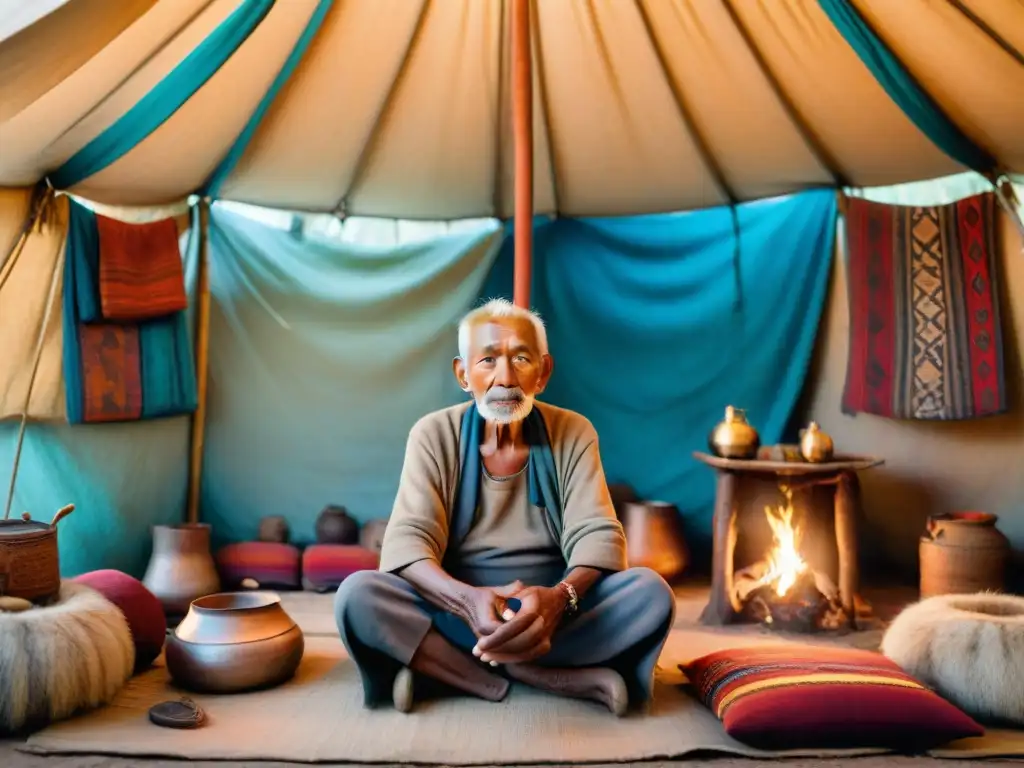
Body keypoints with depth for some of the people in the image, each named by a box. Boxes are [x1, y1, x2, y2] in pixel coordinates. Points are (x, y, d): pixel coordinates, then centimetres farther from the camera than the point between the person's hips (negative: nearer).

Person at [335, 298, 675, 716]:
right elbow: (407, 542, -14)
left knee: (651, 593, -26)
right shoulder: (433, 435, -3)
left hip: (552, 614, 1)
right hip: (455, 613, 0)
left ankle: (439, 668, -24)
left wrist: (559, 597, -35)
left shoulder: (573, 434, -1)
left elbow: (598, 537, -11)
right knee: (356, 595, -28)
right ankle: (569, 680, -28)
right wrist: (468, 599, -36)